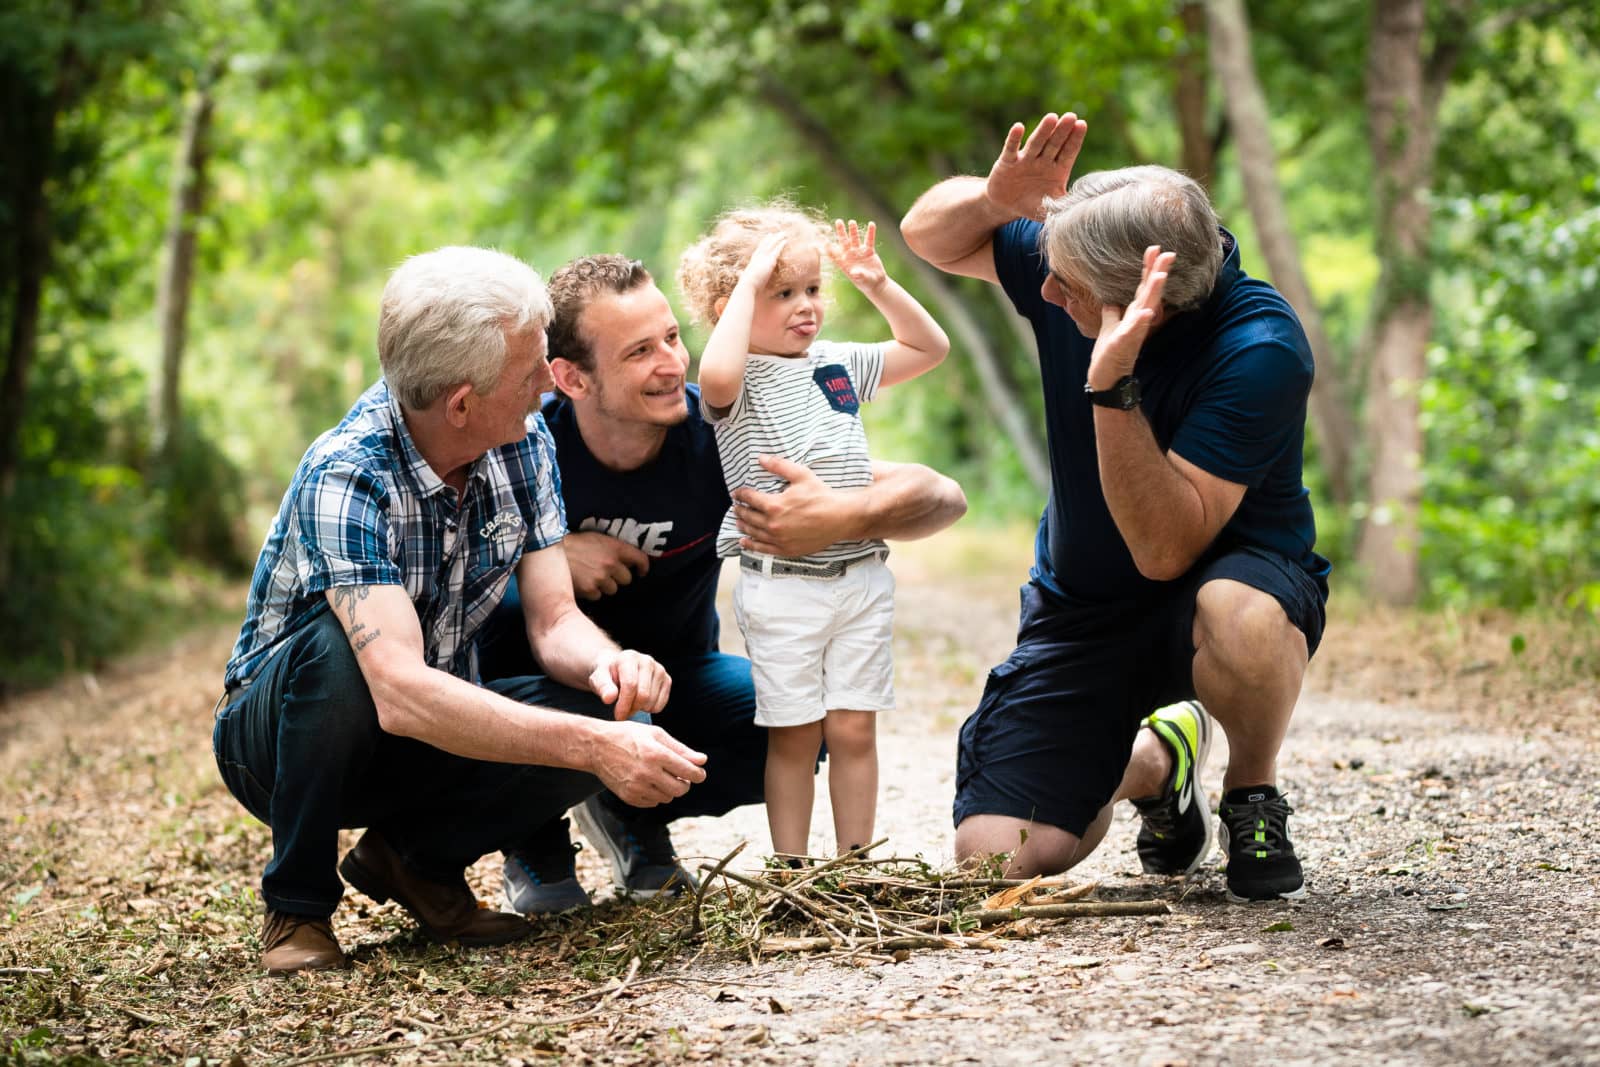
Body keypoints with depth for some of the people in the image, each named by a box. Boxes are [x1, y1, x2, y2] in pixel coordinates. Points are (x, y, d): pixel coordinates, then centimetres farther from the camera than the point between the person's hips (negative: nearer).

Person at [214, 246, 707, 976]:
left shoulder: (524, 445, -9)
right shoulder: (346, 477, -31)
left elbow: (553, 620, -10)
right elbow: (402, 694, -43)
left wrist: (607, 663, -34)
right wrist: (591, 747, -50)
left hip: (432, 738, 5)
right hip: (282, 737, -5)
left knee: (613, 715, -22)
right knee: (338, 644, -38)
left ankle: (417, 859, 4)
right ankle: (298, 907, -14)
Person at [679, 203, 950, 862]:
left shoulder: (839, 364, 11)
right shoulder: (742, 379, -7)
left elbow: (929, 348, 20)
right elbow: (717, 376, -32)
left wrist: (877, 285, 6)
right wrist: (748, 282, -23)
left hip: (862, 578, 5)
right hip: (781, 583, -5)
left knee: (854, 730, 7)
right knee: (793, 735, 2)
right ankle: (792, 872, 12)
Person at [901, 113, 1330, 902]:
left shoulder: (1260, 351, -29)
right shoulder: (1072, 264, -13)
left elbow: (1165, 549, -34)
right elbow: (930, 233, 4)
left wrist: (1113, 386, -44)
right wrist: (997, 200, -19)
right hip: (1082, 605, 5)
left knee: (1238, 614, -43)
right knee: (997, 854, -10)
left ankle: (1253, 794, -8)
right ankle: (1153, 761, 24)